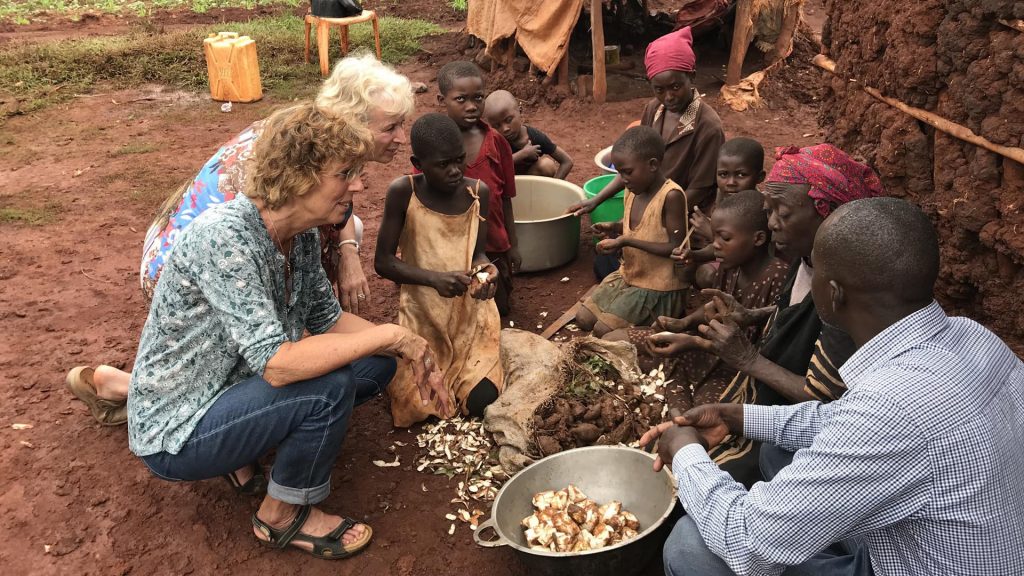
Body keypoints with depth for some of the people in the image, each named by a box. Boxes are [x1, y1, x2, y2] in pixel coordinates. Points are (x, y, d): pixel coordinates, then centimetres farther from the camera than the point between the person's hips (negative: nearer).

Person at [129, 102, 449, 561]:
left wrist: (408, 352, -7)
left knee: (377, 365, 2)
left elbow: (327, 319, 6)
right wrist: (390, 334, -28)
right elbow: (277, 364, -36)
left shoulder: (301, 234, -5)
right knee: (329, 388, -28)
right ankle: (281, 517, -1)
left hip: (232, 390, 8)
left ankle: (250, 453, 11)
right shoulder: (223, 236, -30)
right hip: (176, 435, -8)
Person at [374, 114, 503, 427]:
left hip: (471, 312, 2)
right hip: (423, 315, -2)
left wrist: (484, 269, -22)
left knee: (481, 401, -8)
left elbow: (477, 251, 3)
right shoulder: (402, 192, -16)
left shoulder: (478, 192, -8)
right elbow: (383, 261, -13)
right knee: (415, 407, -8)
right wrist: (434, 278, -28)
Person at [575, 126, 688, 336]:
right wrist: (613, 227, -5)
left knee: (603, 330, -14)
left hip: (657, 285, -8)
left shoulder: (671, 196, -24)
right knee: (583, 319, 4)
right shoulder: (633, 190, -1)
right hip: (628, 274, 8)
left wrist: (627, 241, -27)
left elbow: (676, 247, -24)